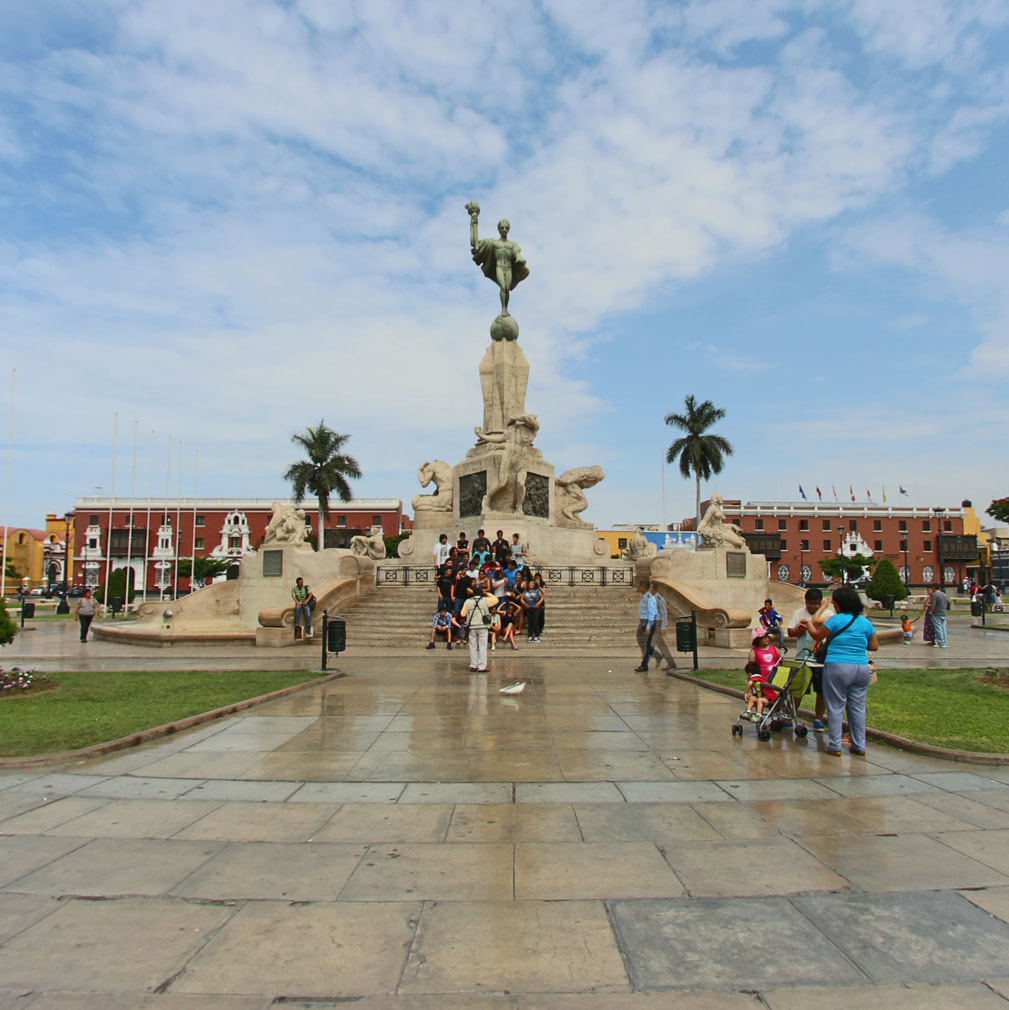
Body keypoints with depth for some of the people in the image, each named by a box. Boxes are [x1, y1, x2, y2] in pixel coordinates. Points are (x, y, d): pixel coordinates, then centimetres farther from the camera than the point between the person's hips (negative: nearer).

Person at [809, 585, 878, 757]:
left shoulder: (835, 620, -7)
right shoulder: (866, 622, 7)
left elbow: (817, 635, 1)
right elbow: (874, 646, 12)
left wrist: (810, 625, 18)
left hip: (837, 667, -5)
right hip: (861, 669, 5)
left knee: (835, 707, 2)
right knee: (858, 707, 12)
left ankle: (835, 746, 4)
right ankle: (859, 746, 16)